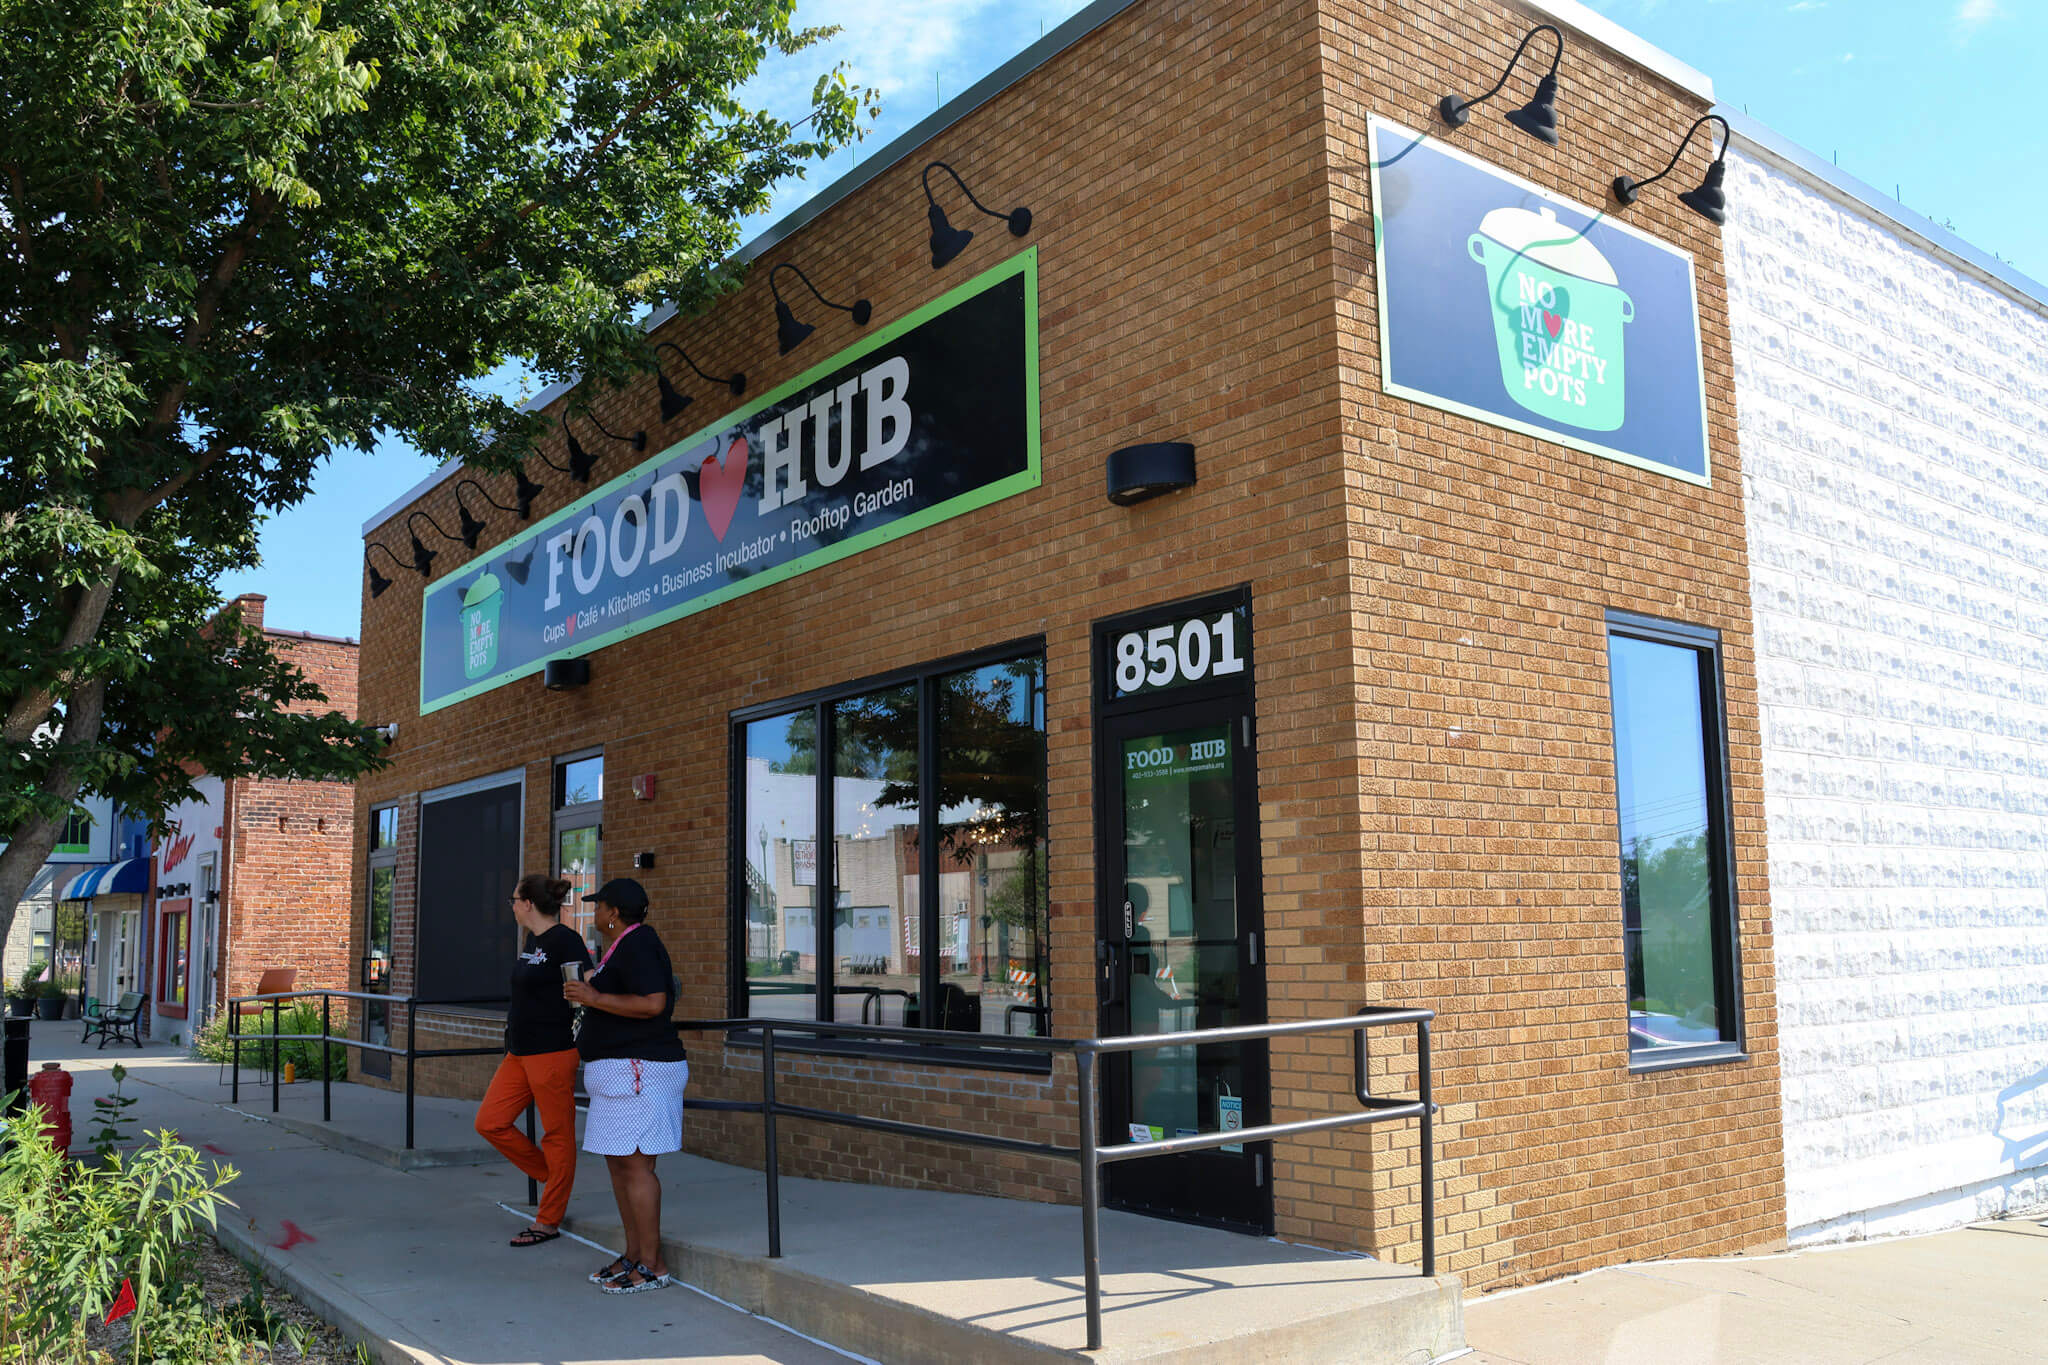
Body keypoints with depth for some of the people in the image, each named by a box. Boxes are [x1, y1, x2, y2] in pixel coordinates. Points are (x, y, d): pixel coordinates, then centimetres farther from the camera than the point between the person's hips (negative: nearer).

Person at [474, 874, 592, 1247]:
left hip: (552, 1052, -10)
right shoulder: (532, 940, 13)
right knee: (490, 1122, 7)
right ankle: (549, 1176, 22)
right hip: (520, 1052, 10)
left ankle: (549, 1222, 10)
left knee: (557, 1135, 1)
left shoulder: (564, 940, -14)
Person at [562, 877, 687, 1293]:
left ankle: (652, 1264, -4)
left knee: (634, 1165, -9)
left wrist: (595, 998, -20)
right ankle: (634, 1255, 19)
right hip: (624, 1071, 11)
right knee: (618, 1164, 12)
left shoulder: (636, 946, -14)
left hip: (638, 1069, -11)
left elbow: (653, 1004, -25)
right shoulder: (627, 945, 18)